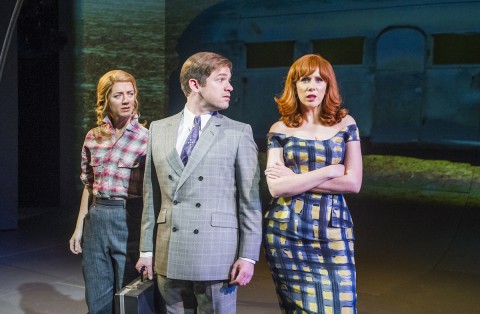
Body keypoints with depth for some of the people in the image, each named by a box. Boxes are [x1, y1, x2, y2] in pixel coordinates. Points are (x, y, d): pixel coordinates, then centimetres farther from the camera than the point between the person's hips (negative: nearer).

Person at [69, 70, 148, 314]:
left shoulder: (146, 138, -6)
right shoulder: (93, 137, 7)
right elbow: (89, 186, 15)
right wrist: (79, 228, 14)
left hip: (130, 220, -4)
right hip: (96, 219, 5)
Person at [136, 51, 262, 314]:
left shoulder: (239, 133, 0)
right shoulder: (159, 130, 9)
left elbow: (250, 199, -2)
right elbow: (152, 194, 10)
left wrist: (248, 255, -7)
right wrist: (146, 249, 9)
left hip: (217, 255, -3)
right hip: (169, 256, 3)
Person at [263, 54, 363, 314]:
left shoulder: (345, 124, 6)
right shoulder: (279, 130, 2)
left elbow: (353, 182, -4)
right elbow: (276, 187, -9)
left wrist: (295, 179, -7)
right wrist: (331, 170, -10)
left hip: (333, 231, 1)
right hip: (286, 231, -1)